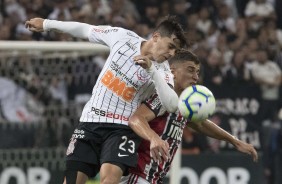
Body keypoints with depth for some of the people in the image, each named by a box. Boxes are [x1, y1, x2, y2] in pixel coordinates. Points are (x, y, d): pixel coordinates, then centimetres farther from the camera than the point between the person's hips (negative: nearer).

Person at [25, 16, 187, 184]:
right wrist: (48, 24, 21)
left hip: (122, 128, -2)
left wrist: (152, 70, -34)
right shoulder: (123, 37, -3)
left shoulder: (161, 71, -9)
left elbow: (172, 105, -26)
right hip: (90, 121, 3)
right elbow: (86, 30, 12)